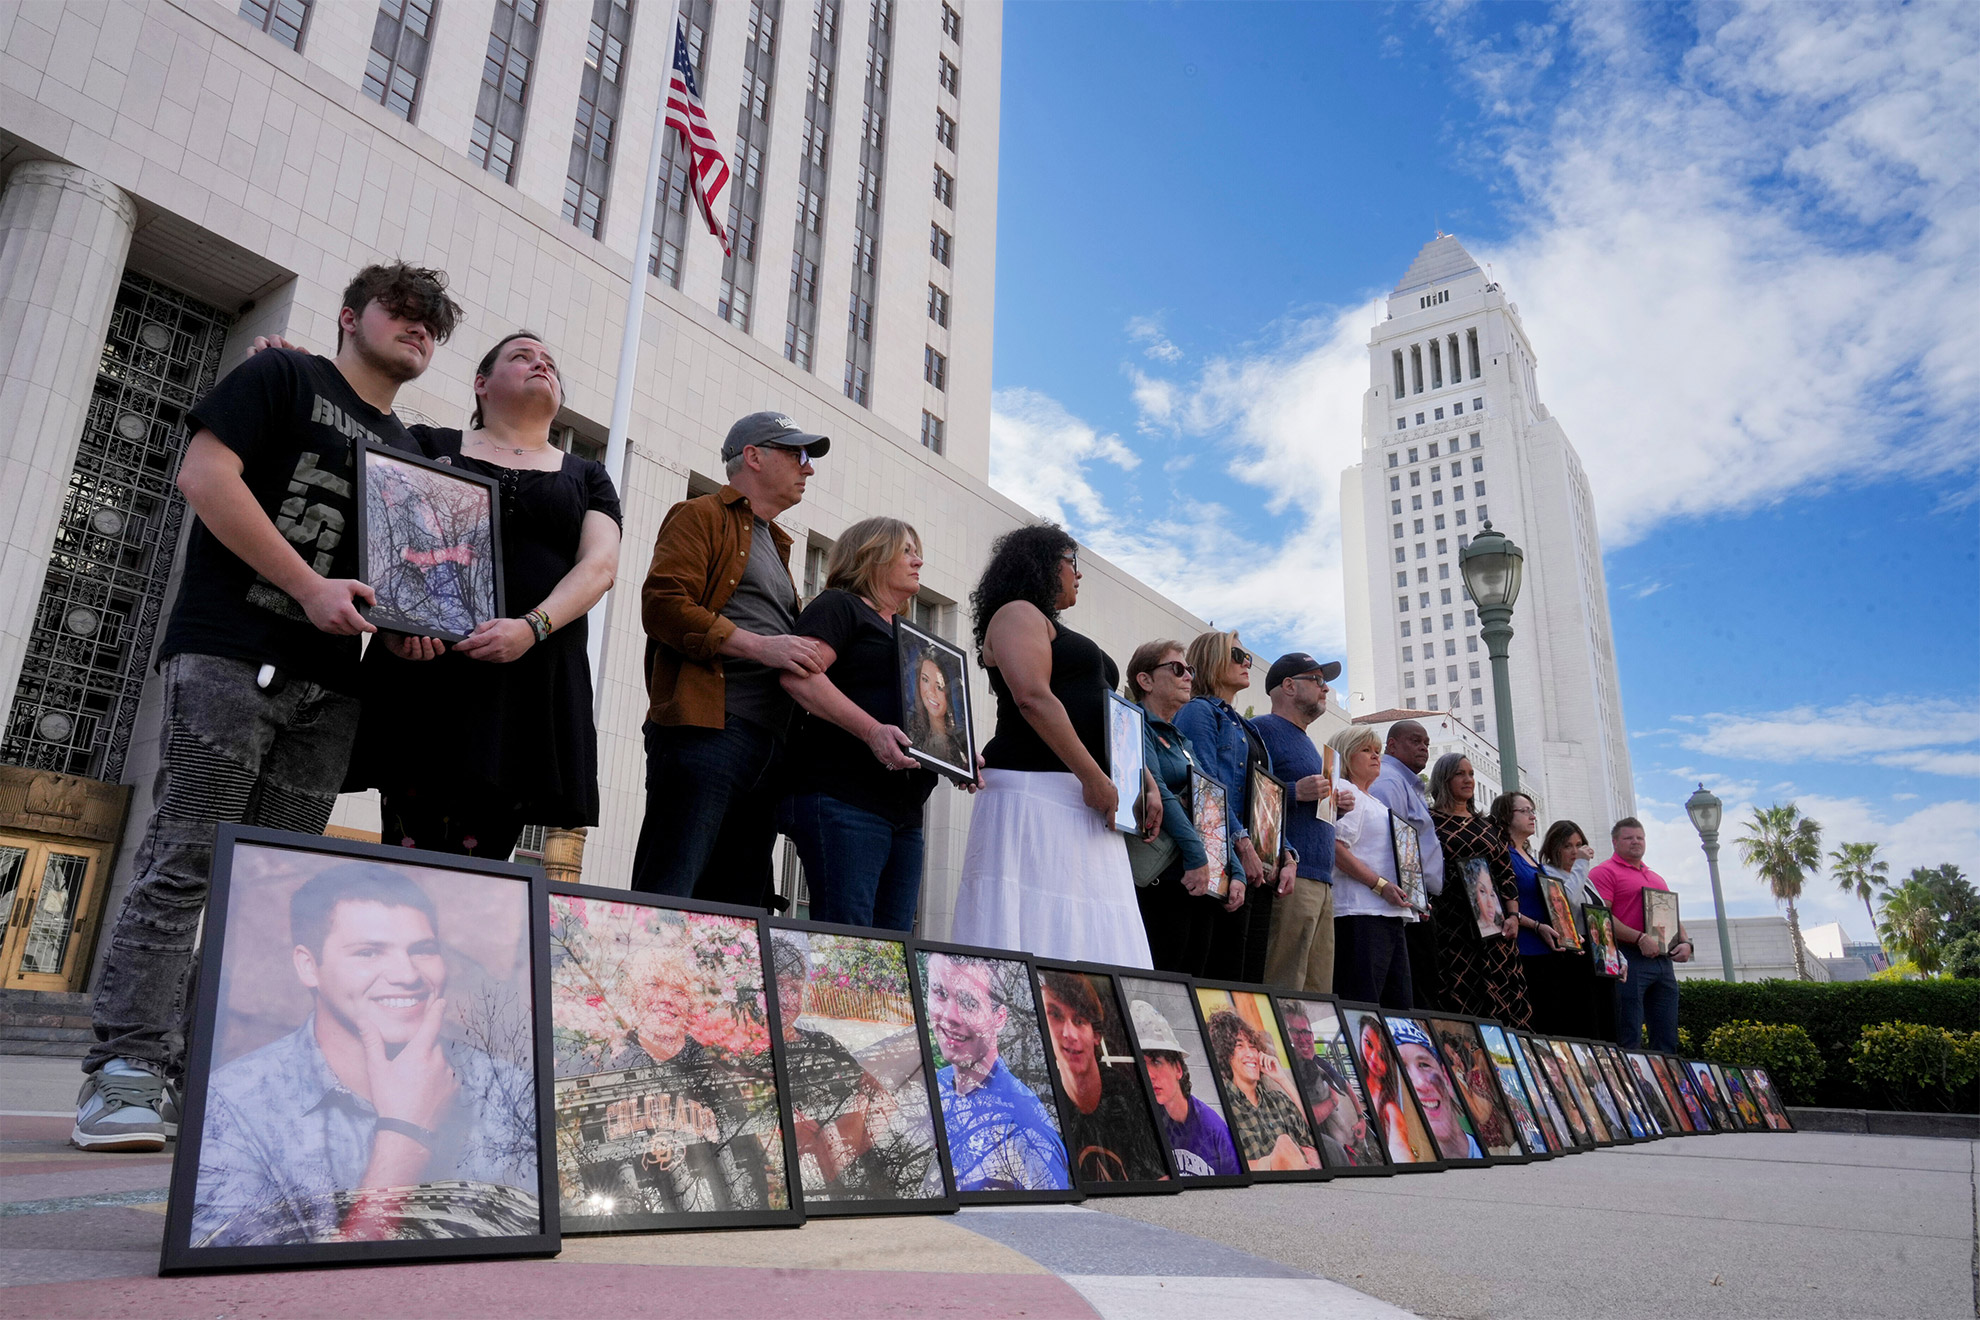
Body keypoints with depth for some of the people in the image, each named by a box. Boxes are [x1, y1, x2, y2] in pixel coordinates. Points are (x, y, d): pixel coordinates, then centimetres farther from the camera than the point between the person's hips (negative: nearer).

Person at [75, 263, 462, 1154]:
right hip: (231, 654, -6)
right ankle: (128, 1069, -6)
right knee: (185, 862, -10)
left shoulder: (409, 454, 24)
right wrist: (311, 586, -13)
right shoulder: (283, 379, 7)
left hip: (329, 687, 6)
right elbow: (205, 473, -6)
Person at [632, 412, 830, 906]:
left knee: (739, 913, 5)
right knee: (667, 898, -12)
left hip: (768, 747, 8)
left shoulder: (775, 545, 30)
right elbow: (662, 604, -11)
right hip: (705, 730, -8)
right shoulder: (702, 517, 5)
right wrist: (761, 646, -18)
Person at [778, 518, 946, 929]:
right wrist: (872, 730, -25)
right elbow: (798, 675, -15)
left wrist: (956, 758, 11)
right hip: (842, 798, -8)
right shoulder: (837, 606, 4)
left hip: (905, 811, 9)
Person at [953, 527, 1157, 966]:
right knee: (1038, 935, -13)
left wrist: (1146, 784, 12)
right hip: (1034, 791, -9)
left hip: (1087, 805, 9)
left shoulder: (1058, 633, 29)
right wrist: (1094, 778, -19)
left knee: (1091, 943, 3)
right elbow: (1033, 698, -16)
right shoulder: (1018, 613, 0)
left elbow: (1104, 722, 25)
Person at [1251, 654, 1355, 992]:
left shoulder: (1304, 741, 27)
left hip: (1321, 882, 10)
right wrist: (1296, 792, -21)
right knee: (1282, 996, -12)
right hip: (1289, 876, -10)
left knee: (1318, 996, 9)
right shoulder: (1263, 730, -3)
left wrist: (1333, 803, 14)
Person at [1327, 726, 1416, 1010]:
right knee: (1362, 1005, -13)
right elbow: (1335, 848, -16)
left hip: (1391, 912, 10)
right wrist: (1381, 885, -20)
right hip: (1362, 913, -10)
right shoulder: (1346, 794, -2)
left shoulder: (1376, 803, 26)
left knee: (1400, 1005, 7)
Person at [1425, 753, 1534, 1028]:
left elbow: (1506, 874, 15)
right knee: (1463, 1001, -9)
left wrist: (1513, 915, 3)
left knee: (1505, 1000, -2)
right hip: (1452, 922, -5)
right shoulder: (1431, 821, 3)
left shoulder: (1486, 825, 18)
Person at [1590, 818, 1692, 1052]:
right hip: (1630, 960, -8)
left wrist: (1685, 942, 7)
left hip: (1663, 961, 8)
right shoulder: (1605, 872, -1)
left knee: (1666, 1038, 8)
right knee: (1629, 1039, -10)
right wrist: (1640, 938, -19)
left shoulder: (1657, 878, 25)